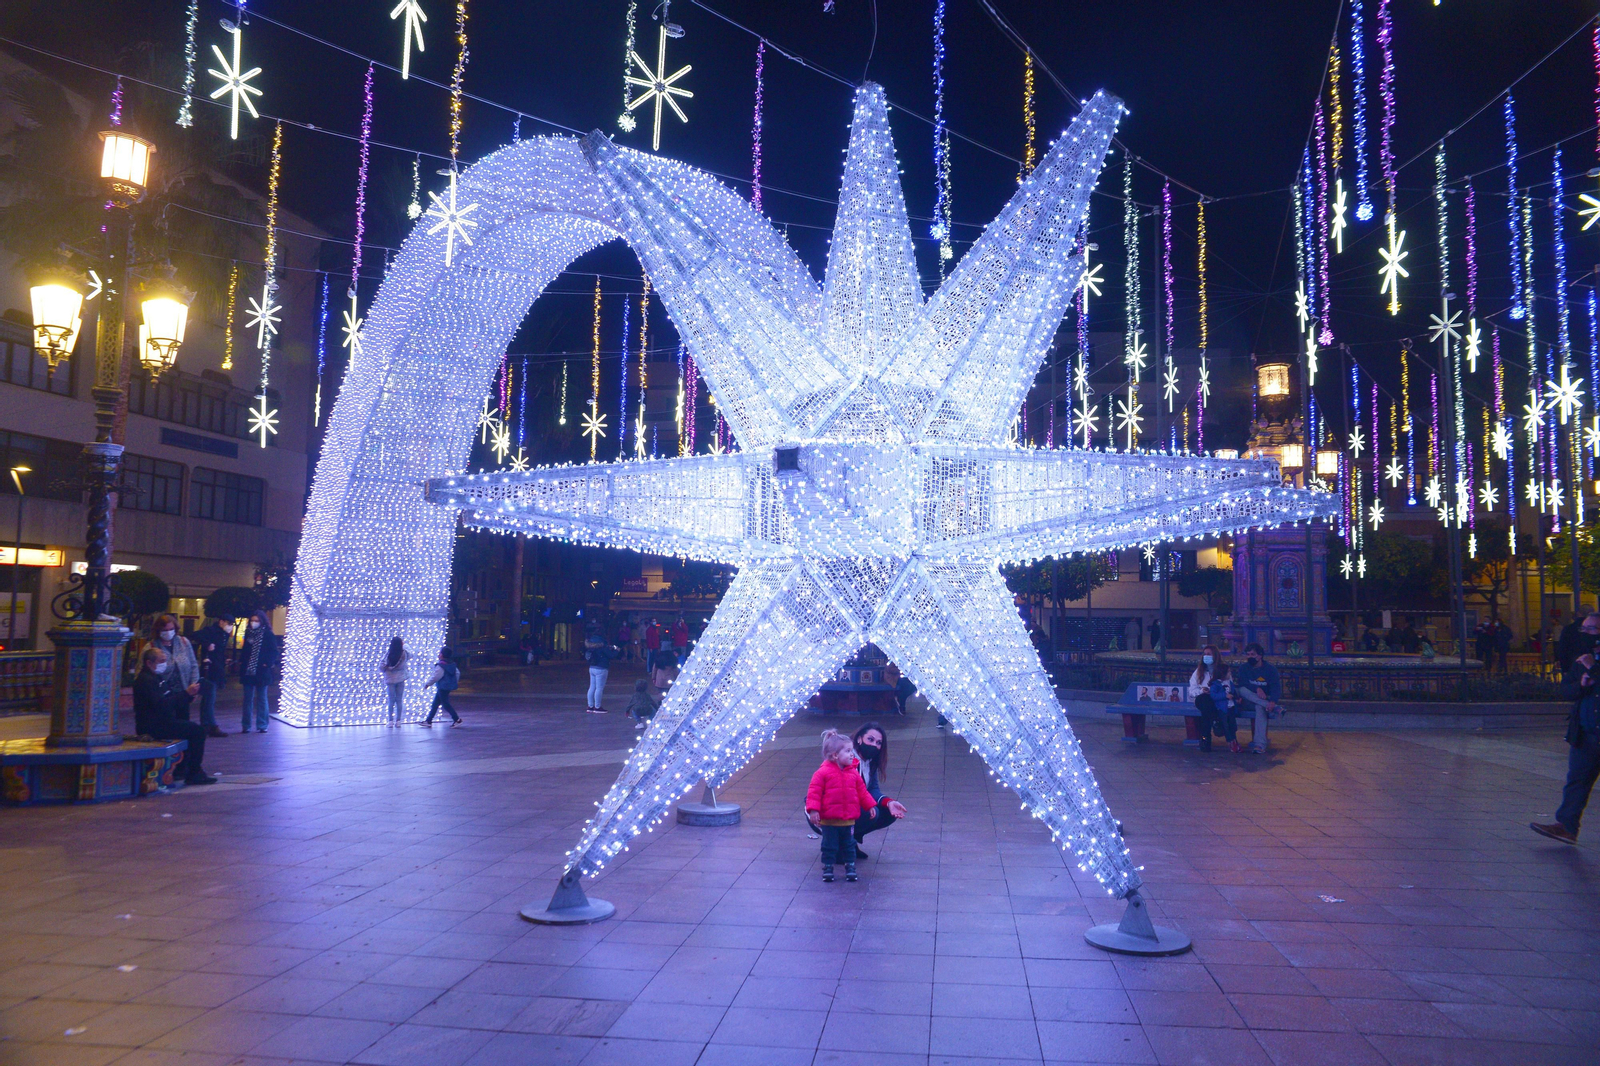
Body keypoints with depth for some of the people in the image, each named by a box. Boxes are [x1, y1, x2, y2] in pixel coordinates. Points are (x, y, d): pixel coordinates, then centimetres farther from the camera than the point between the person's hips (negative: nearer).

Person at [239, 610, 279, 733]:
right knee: (248, 699, 8)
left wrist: (267, 663, -16)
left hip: (262, 672, -4)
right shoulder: (248, 633, 8)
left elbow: (274, 651, -6)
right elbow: (244, 649, 17)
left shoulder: (268, 634, -6)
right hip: (247, 671, 4)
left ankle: (262, 725, 9)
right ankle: (245, 726, 12)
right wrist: (241, 662, 5)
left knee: (262, 699, 4)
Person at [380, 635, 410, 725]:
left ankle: (391, 720, 6)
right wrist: (404, 644, 24)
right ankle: (398, 720, 7)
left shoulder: (388, 654, -13)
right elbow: (410, 655, 15)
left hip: (390, 680, -1)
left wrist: (385, 671, 11)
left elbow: (381, 667, -11)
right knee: (399, 700, 7)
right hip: (400, 679, 1)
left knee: (391, 700, 7)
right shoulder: (404, 654, -9)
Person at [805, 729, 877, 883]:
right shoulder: (823, 772, -12)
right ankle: (827, 867, 20)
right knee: (829, 846, 6)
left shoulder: (853, 772, 3)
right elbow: (814, 792, -12)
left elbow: (862, 791, 13)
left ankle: (850, 867, 26)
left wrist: (870, 805, 10)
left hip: (849, 819, 4)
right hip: (829, 820, -4)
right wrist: (813, 809, -19)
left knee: (849, 845, 13)